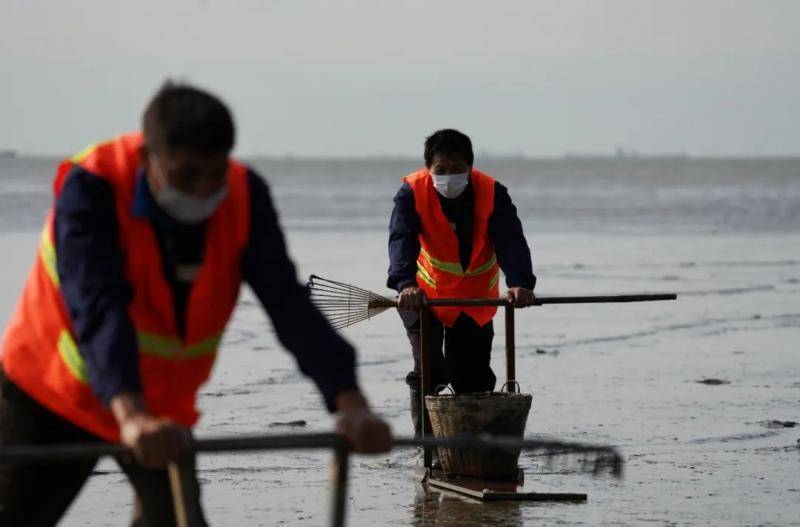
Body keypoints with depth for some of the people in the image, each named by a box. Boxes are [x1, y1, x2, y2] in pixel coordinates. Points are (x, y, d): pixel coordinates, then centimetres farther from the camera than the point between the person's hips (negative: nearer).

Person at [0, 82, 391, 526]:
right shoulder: (91, 187, -28)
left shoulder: (245, 197, -18)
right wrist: (131, 417, -56)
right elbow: (97, 309, -41)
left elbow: (290, 307, -25)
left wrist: (350, 403, -40)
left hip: (163, 405, 3)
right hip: (53, 391, -2)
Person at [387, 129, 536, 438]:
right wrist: (405, 284, -55)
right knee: (428, 374, -15)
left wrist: (520, 283, -49)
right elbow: (401, 240, -35)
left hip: (475, 300, 2)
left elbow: (511, 241, -30)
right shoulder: (413, 192, -22)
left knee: (474, 379, 7)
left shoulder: (492, 193, -19)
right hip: (425, 295, -2)